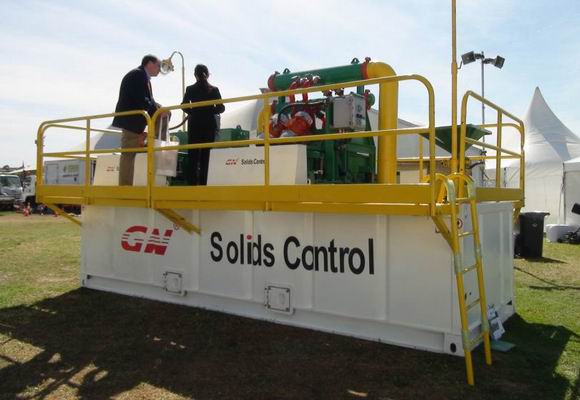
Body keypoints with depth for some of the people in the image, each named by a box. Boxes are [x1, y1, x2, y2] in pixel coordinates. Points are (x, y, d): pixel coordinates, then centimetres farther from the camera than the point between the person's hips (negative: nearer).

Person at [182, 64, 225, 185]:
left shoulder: (190, 89, -1)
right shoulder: (214, 90, 0)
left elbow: (184, 106, -4)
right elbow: (221, 108, -2)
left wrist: (193, 112, 12)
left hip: (194, 125, 0)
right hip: (209, 125, 0)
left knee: (193, 156, 5)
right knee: (206, 155, 4)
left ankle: (192, 182, 2)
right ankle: (203, 182, 0)